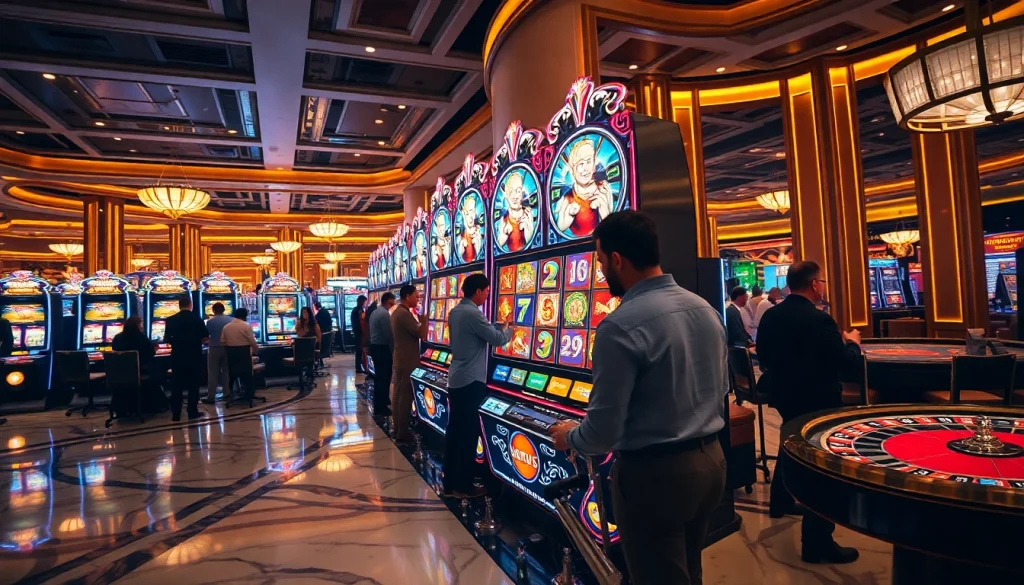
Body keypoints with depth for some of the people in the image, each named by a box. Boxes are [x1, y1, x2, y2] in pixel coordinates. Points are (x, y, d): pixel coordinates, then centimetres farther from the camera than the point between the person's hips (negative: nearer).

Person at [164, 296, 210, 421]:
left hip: (177, 357, 1)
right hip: (194, 356, -1)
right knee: (193, 384, 7)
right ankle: (193, 412, 10)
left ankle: (176, 414, 7)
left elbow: (167, 338, 6)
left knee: (176, 385, 6)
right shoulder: (197, 318, -5)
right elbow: (206, 338, -6)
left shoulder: (171, 320, -1)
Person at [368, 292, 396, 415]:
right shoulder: (385, 314, -18)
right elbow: (389, 335, -20)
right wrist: (393, 350, -8)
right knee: (384, 377, -3)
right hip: (382, 348, -10)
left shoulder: (374, 312, 12)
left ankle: (380, 402, 31)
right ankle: (380, 407, 2)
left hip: (374, 346, 10)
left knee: (379, 376, 19)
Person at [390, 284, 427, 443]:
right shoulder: (405, 314, -20)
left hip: (400, 359, 10)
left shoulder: (397, 312, 13)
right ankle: (402, 433, 5)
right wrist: (424, 318, -13)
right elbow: (422, 334, -21)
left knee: (398, 395, 14)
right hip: (408, 361, -10)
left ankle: (398, 429, 23)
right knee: (406, 397, -3)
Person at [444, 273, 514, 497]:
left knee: (455, 430, 12)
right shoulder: (472, 313, -19)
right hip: (470, 381, -9)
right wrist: (508, 328, 6)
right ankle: (463, 486, 10)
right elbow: (497, 339, -14)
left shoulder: (455, 312, 10)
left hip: (456, 378, 9)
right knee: (468, 433, 0)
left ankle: (450, 483, 20)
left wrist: (501, 325, 17)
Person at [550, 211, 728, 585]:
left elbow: (603, 433, -20)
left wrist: (569, 436, 0)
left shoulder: (620, 326, -23)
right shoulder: (706, 310, 2)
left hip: (655, 473, -7)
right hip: (711, 460, 8)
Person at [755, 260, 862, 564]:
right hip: (817, 401, -8)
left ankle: (781, 501, 48)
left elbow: (763, 355, 8)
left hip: (783, 395, 8)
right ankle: (818, 542, 8)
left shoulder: (769, 316, -1)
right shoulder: (819, 319, -23)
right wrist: (852, 343, 0)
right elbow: (842, 362, -19)